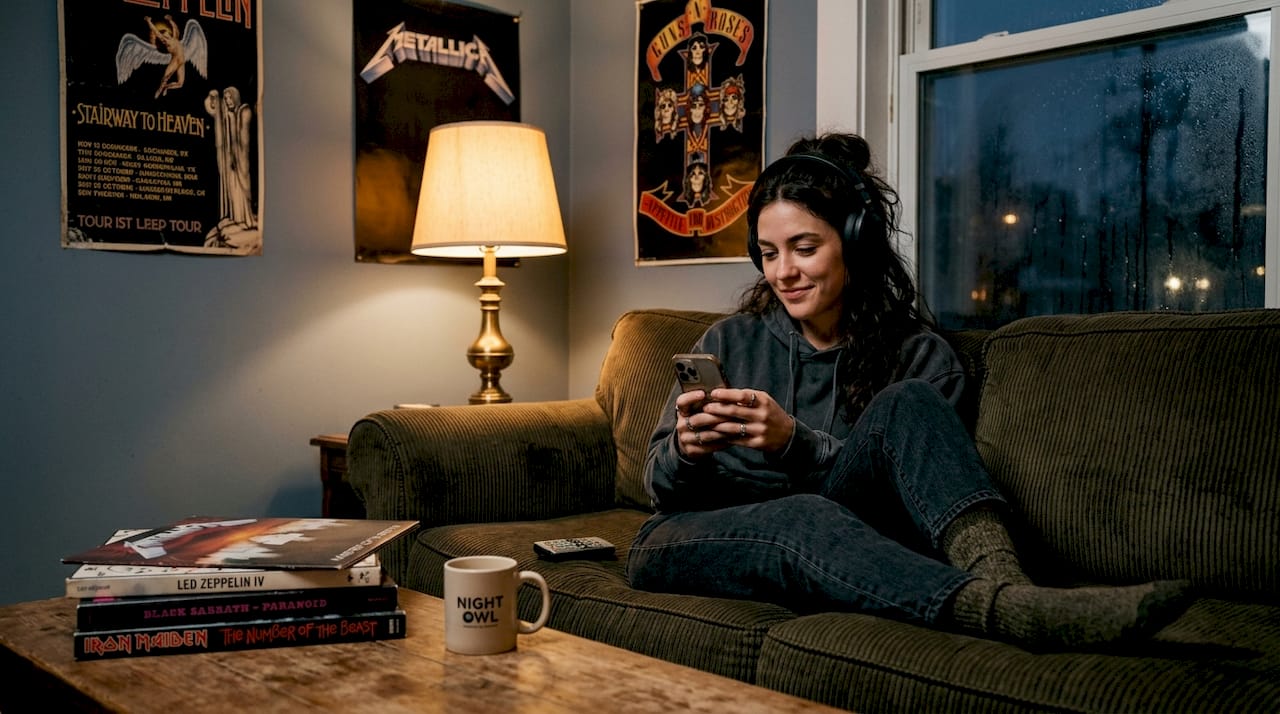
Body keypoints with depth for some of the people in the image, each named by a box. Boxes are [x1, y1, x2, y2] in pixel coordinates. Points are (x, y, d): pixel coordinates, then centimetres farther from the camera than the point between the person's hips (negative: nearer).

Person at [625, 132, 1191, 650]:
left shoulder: (919, 356, 3)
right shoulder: (730, 342, 7)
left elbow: (901, 481, -8)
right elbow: (659, 485, 7)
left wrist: (794, 442, -22)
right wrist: (686, 449, -18)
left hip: (818, 540, 0)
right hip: (690, 541, 1)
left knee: (906, 404, -24)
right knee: (803, 517, -37)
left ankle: (998, 578, -48)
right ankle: (1004, 610, -57)